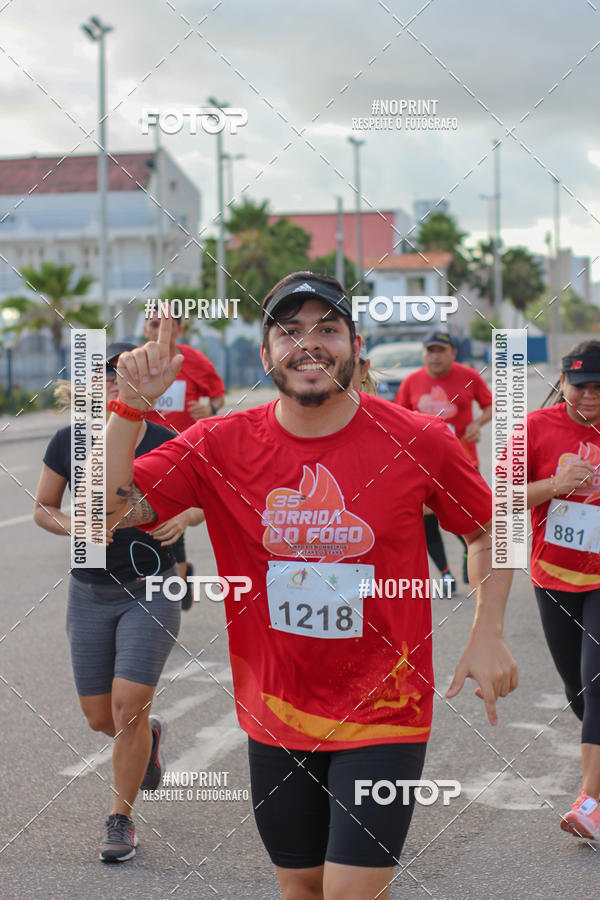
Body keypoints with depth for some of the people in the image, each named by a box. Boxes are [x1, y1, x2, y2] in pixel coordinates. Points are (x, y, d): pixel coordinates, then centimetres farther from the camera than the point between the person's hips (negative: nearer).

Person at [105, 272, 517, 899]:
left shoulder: (419, 442, -9)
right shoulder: (221, 445, -6)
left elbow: (488, 529, 7)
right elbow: (106, 509, -12)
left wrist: (487, 635, -3)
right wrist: (131, 406, -24)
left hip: (383, 715, -2)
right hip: (275, 718, 3)